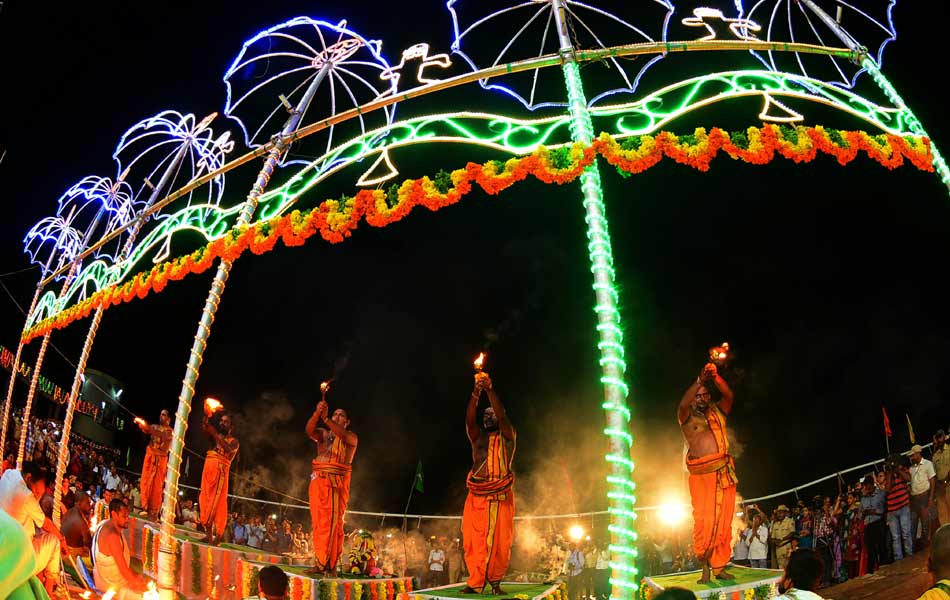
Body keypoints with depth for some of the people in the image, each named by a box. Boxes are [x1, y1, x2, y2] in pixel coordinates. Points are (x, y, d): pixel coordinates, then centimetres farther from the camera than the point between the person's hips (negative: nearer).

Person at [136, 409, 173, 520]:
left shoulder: (169, 430, 3)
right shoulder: (154, 426, 15)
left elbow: (163, 435, -19)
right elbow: (145, 430, -4)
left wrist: (149, 428, -30)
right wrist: (140, 424, -26)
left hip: (161, 458, -4)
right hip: (150, 456, 4)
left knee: (156, 485, -5)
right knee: (145, 482, -1)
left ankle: (154, 512, -4)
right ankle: (145, 507, 5)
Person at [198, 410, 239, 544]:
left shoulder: (234, 441, 10)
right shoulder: (215, 436, 21)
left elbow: (228, 449, -13)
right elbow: (204, 427, 2)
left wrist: (216, 435, -17)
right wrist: (206, 416, -17)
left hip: (221, 469, -5)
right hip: (208, 467, 5)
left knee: (217, 501, -11)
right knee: (205, 499, -3)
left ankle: (216, 535, -16)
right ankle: (208, 533, -3)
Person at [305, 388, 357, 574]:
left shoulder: (351, 437, 11)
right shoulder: (323, 433, 18)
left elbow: (343, 435, -13)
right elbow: (309, 430, -4)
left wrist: (326, 419, -23)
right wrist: (317, 413, -21)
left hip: (338, 481, -2)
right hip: (319, 479, 3)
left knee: (333, 521, -9)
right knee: (318, 521, -3)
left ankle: (331, 564, -7)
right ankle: (320, 562, 0)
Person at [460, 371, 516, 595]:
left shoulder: (508, 437, 11)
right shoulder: (477, 437, 17)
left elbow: (502, 415, -6)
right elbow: (469, 419, -2)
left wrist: (489, 390, -13)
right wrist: (476, 393, -15)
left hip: (501, 496, -2)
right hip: (476, 495, 2)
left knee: (500, 541, -4)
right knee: (473, 540, -7)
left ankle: (495, 582, 7)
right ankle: (475, 583, -3)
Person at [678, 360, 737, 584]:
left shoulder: (718, 412, 16)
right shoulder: (687, 417, 6)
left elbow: (728, 396, -1)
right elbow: (683, 404, -15)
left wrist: (715, 377, -17)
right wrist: (700, 380, -25)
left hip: (725, 471, 3)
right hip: (701, 475, -3)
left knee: (724, 521, 1)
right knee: (704, 520, -9)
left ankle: (719, 567, 7)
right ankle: (705, 567, 0)